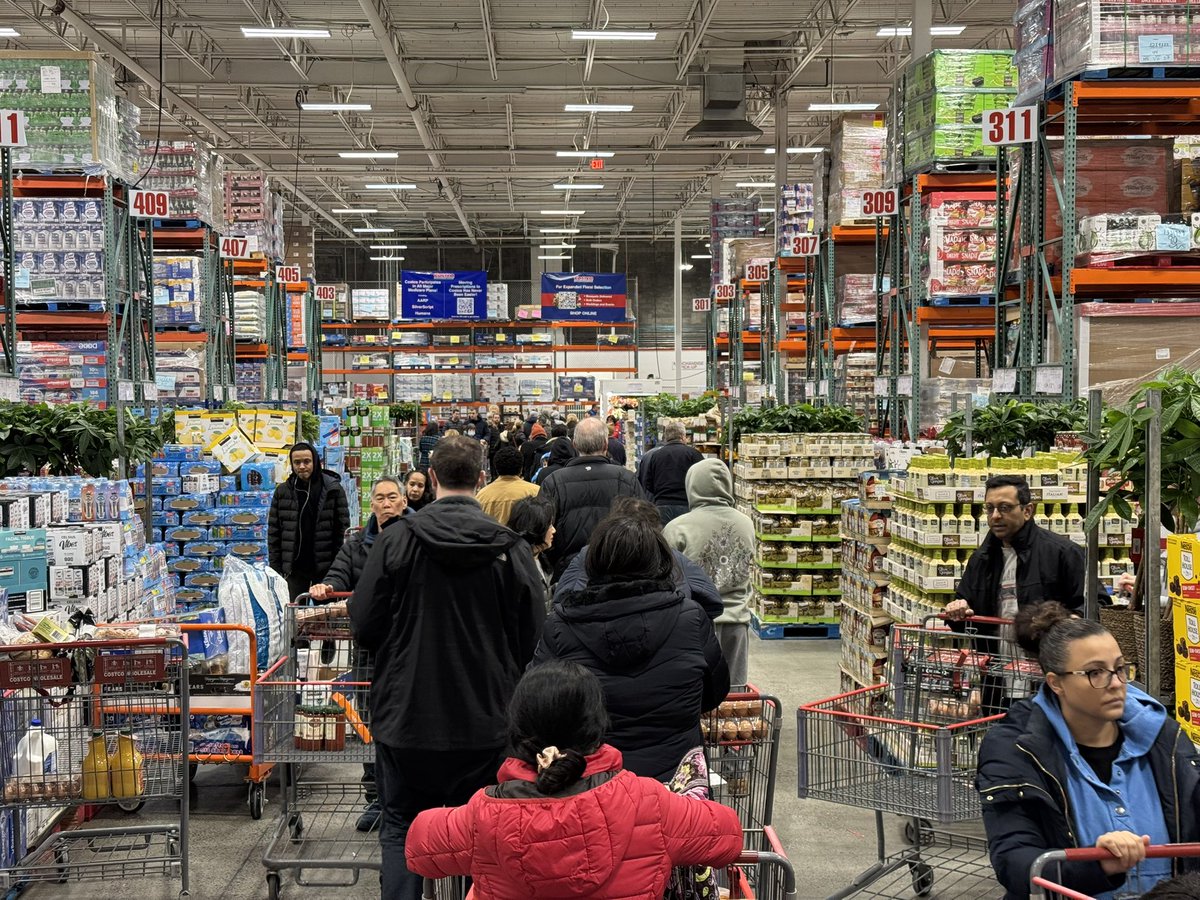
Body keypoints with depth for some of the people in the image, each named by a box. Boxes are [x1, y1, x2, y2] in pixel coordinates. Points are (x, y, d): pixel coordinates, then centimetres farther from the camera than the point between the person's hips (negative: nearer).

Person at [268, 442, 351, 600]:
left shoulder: (333, 489, -1)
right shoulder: (282, 492, 6)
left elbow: (343, 529, -2)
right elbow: (273, 532, 7)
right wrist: (275, 568, 1)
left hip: (326, 568, -2)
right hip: (295, 568, 2)